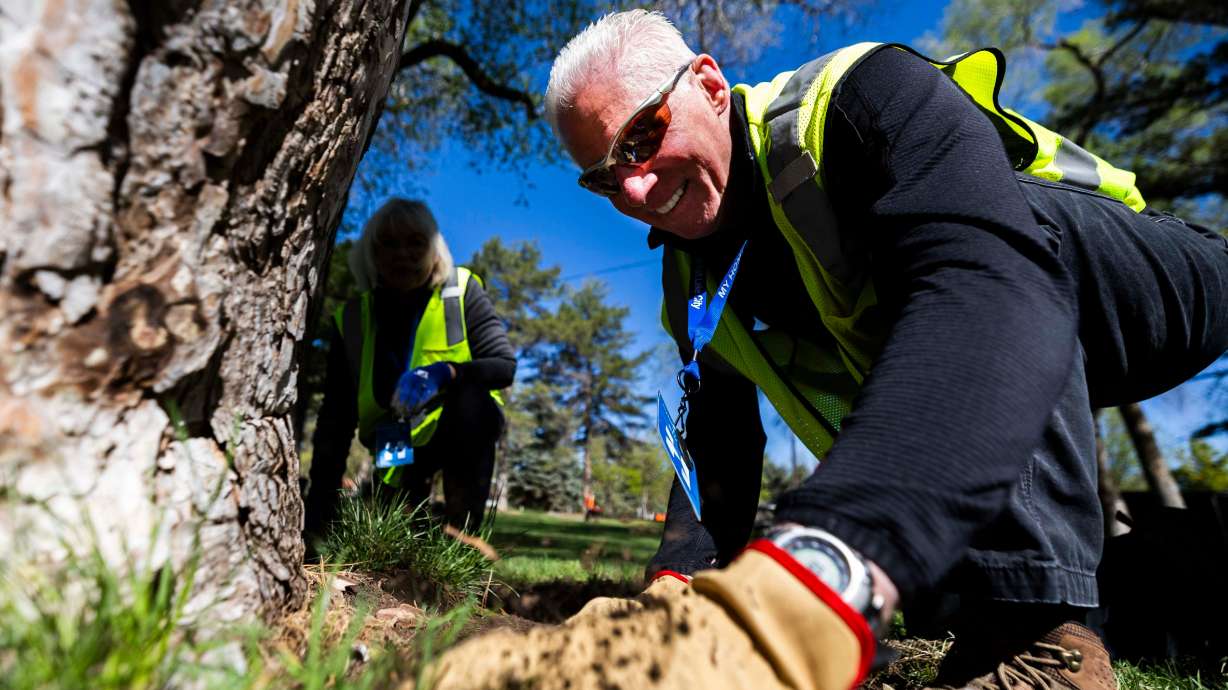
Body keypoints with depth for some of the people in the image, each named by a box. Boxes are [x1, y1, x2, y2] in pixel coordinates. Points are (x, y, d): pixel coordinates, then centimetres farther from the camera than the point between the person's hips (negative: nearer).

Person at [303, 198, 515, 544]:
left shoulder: (461, 291, -18)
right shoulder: (351, 319, -11)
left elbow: (504, 364, -23)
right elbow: (336, 416, -11)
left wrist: (443, 373, -43)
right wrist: (320, 503, -17)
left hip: (463, 427, -2)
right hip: (399, 442, 3)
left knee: (470, 395, -35)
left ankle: (461, 531, -22)